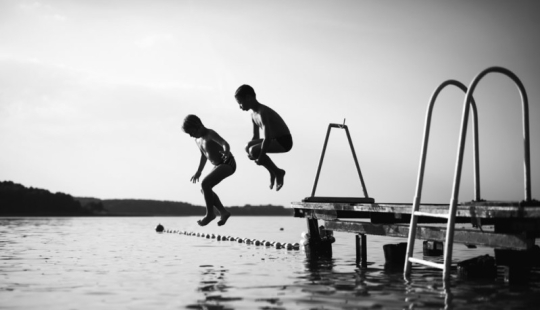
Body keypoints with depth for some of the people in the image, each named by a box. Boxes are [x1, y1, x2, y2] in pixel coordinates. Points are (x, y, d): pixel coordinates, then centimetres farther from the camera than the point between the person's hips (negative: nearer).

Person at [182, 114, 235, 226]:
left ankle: (210, 213, -10)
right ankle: (223, 212, 14)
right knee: (203, 189, 8)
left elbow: (225, 144, -35)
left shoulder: (210, 134, -20)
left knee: (205, 184, -23)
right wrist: (198, 171, 24)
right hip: (219, 165, 10)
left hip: (228, 163, -10)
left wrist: (226, 153, -56)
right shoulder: (197, 139, 6)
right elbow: (204, 155, 21)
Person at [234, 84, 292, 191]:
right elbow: (255, 137, 15)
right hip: (275, 139, 10)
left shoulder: (262, 112, -23)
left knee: (254, 151, -24)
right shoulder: (254, 114, 7)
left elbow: (267, 138, -28)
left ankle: (278, 172, -4)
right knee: (248, 147, 6)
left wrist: (260, 156, -22)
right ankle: (272, 171, 13)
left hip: (284, 141, -10)